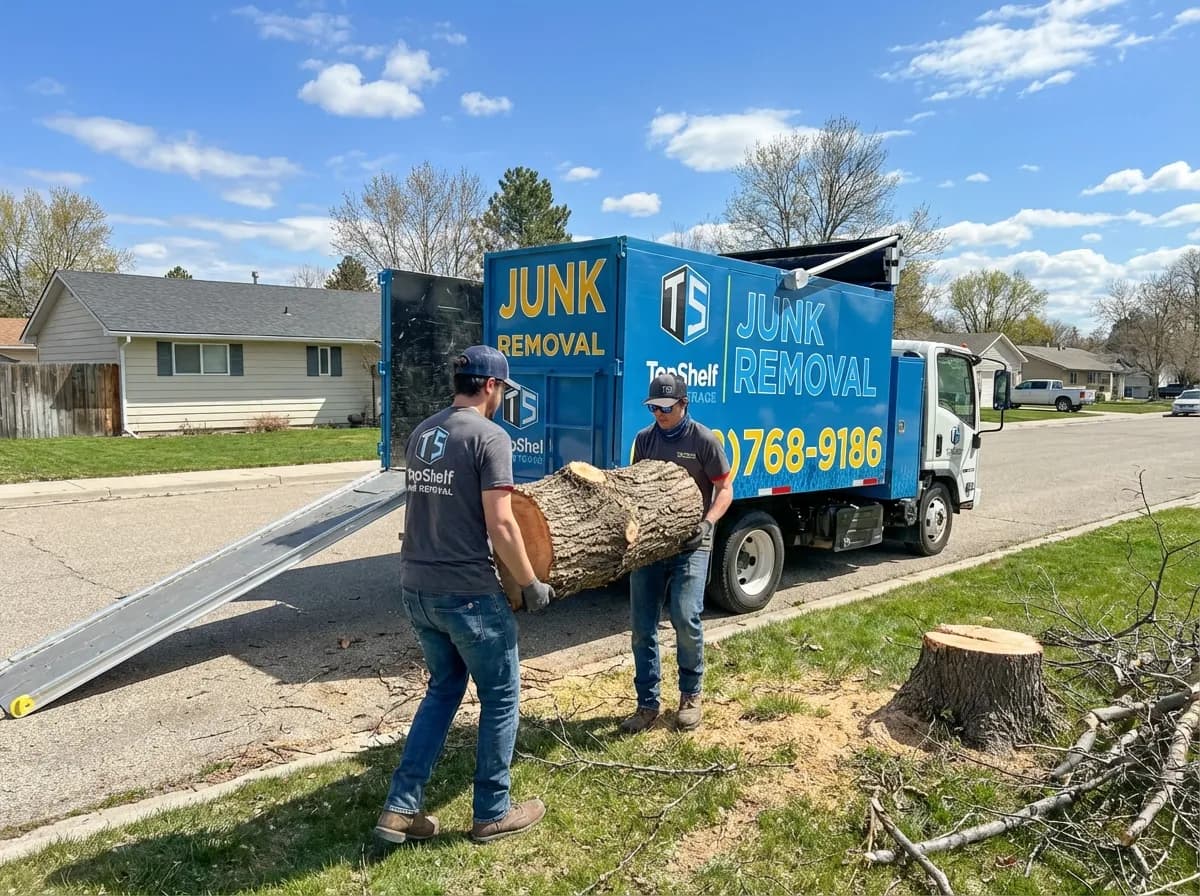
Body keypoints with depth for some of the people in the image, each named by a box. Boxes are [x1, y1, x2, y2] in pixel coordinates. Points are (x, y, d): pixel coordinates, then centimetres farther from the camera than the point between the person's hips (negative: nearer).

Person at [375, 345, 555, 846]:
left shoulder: (421, 434, 10)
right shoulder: (490, 437, -14)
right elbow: (500, 526, -17)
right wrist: (531, 585, -6)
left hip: (416, 588, 8)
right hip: (468, 593, -8)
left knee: (444, 689, 22)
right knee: (500, 697, 11)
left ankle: (400, 808, 23)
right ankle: (492, 814, 23)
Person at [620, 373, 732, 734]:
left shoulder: (704, 440, -5)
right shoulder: (644, 439, 7)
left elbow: (724, 489, -3)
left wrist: (708, 522, -19)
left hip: (690, 544, -4)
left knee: (685, 617, -13)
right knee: (642, 625, 3)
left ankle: (690, 695, 12)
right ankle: (647, 704, 16)